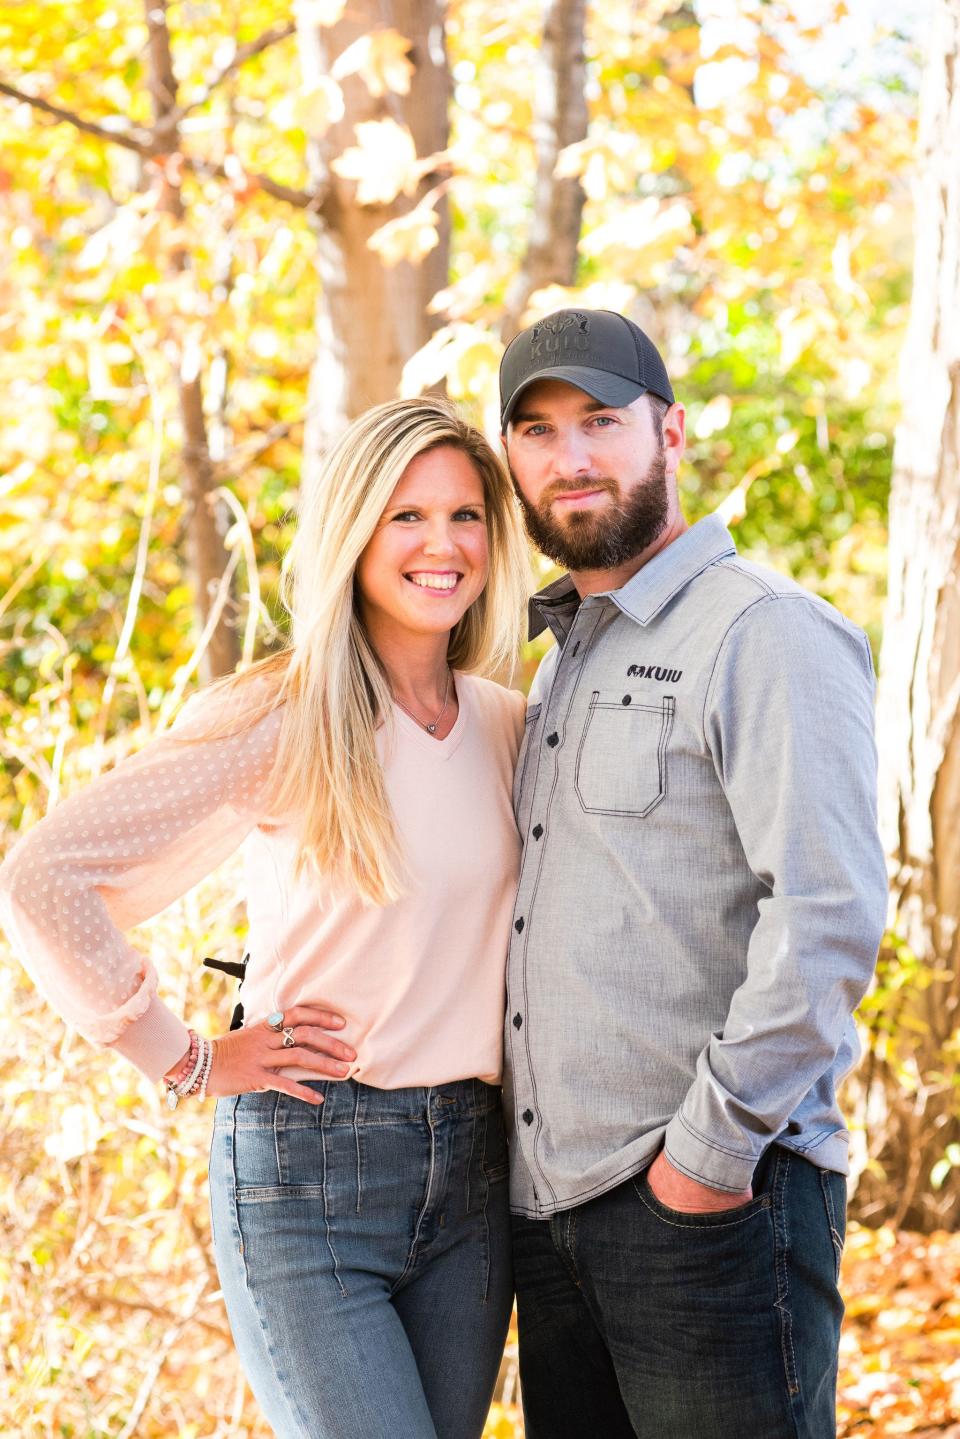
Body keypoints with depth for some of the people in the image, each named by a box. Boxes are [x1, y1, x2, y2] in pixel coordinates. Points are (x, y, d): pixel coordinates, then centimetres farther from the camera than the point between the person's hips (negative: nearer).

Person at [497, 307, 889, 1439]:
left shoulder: (766, 634, -9)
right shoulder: (558, 663, 19)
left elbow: (828, 917, -18)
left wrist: (714, 1143, -18)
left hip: (708, 1198, -8)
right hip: (547, 1206, 8)